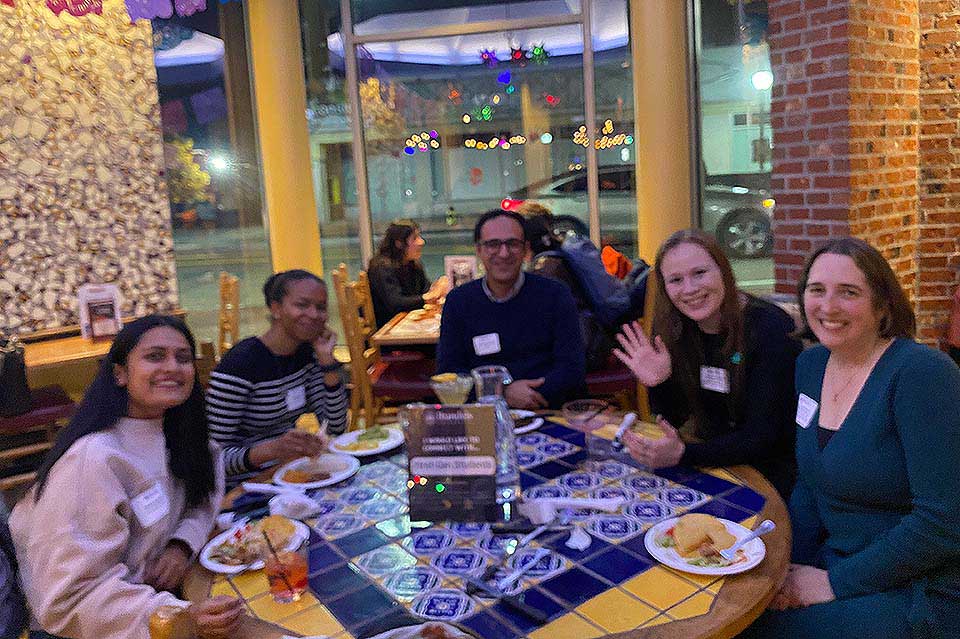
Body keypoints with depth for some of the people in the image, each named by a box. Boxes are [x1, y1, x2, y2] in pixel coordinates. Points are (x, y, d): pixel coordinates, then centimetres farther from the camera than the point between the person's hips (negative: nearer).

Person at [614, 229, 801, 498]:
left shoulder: (770, 327, -19)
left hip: (773, 469, -4)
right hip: (713, 457, 5)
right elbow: (674, 418, 2)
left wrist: (684, 454, -35)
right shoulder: (673, 327, -4)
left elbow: (761, 436, -22)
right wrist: (658, 384, -19)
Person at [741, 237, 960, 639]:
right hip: (836, 557, 6)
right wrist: (787, 566, -5)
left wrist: (836, 583, -18)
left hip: (922, 590, -6)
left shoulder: (921, 372, -20)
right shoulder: (810, 364, 2)